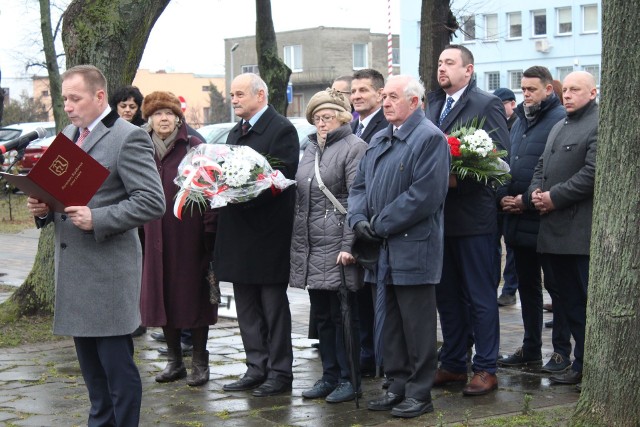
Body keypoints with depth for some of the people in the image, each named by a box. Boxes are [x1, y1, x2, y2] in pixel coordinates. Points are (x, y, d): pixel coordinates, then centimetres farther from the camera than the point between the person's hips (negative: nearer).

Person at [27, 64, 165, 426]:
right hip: (73, 267, 8)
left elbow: (152, 202, -16)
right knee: (91, 364, 16)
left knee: (117, 365, -3)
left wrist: (97, 219, -23)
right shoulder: (67, 136, 14)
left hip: (109, 270, -8)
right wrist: (44, 207, 1)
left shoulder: (129, 138, -11)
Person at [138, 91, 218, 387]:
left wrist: (209, 230, -13)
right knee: (162, 295, 8)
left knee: (194, 294, 2)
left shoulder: (194, 148, -3)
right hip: (155, 235, 4)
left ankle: (200, 362, 11)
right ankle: (174, 360, 20)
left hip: (189, 235, -4)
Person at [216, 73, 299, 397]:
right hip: (239, 231, 8)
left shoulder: (281, 130, -10)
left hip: (268, 232, -8)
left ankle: (280, 371, 8)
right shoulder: (235, 133, 18)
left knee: (273, 304, 0)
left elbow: (283, 178, -18)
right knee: (247, 306, 11)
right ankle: (256, 368, 19)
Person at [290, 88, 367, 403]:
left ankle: (348, 380, 6)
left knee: (342, 315, -2)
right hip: (310, 247, 8)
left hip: (337, 246, -8)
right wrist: (298, 243, 15)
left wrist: (348, 245, -19)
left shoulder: (353, 147, -7)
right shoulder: (311, 150, 18)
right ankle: (329, 376, 21)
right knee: (321, 315, 12)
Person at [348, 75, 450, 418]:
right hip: (384, 250, 8)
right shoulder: (378, 140, 17)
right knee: (391, 323, 14)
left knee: (416, 325, -1)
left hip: (413, 249, -8)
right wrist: (358, 219, -3)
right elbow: (359, 186, 17)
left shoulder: (429, 138, -10)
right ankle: (398, 387, 24)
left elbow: (425, 195, -19)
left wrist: (380, 224, -15)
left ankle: (419, 394, 8)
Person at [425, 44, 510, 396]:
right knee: (447, 295, 14)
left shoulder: (487, 105, -6)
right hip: (439, 215, 7)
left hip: (473, 215, -7)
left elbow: (500, 158, -13)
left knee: (480, 297, 0)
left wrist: (458, 179, -20)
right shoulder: (431, 105, 14)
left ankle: (485, 369, 7)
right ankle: (452, 364, 23)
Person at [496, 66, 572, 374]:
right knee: (527, 285, 14)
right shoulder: (520, 121, 16)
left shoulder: (559, 120, -11)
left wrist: (527, 200, -16)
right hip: (518, 220, 8)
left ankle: (562, 351, 10)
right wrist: (503, 196, 3)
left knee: (556, 286, 1)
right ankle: (530, 348, 23)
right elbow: (507, 162, 20)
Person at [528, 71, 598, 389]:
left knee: (591, 303, -3)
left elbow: (592, 172, -18)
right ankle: (581, 365, 21)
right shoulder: (559, 127, 20)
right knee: (568, 302, 13)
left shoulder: (600, 125, -9)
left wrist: (554, 197, -15)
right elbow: (541, 166, 23)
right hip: (555, 230, 9)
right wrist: (535, 192, 3)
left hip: (583, 231, -9)